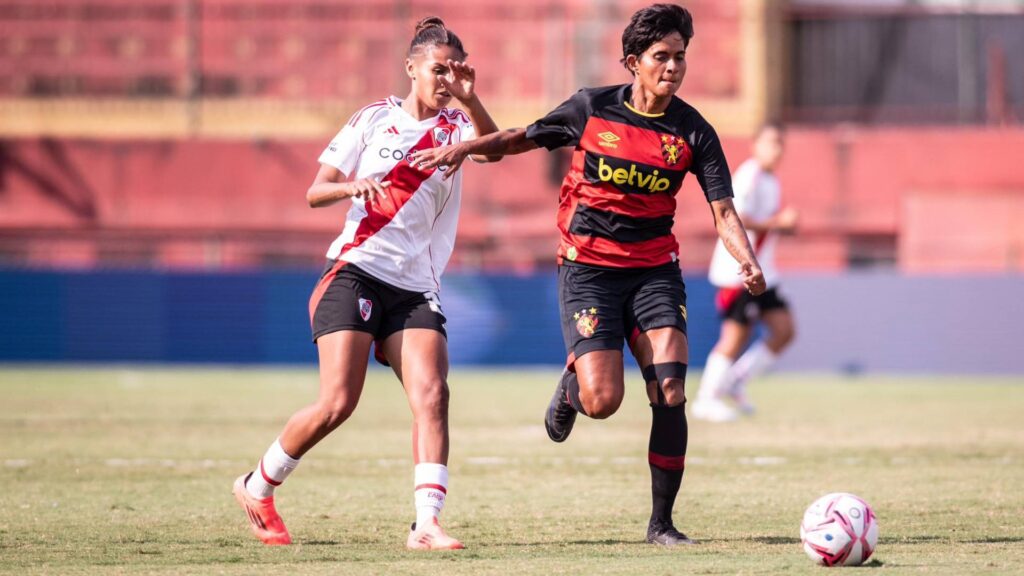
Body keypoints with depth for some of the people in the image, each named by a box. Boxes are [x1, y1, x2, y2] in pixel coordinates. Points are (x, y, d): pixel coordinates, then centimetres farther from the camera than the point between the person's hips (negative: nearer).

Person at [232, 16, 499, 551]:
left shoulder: (454, 126, 10)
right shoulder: (374, 119, 6)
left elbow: (493, 148, -13)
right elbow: (315, 192, 4)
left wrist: (468, 98, -29)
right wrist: (352, 186, -17)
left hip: (415, 289, 3)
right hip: (356, 272, -3)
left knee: (432, 395, -17)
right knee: (337, 403, -11)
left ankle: (426, 524, -21)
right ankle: (257, 487, 10)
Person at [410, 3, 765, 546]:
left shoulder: (693, 132, -3)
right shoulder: (592, 108, -4)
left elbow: (723, 210, -7)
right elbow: (524, 138, 12)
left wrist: (747, 261, -24)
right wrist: (462, 148, -1)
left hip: (654, 270, 2)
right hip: (588, 268, -1)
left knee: (669, 394, -13)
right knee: (603, 400, -16)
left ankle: (661, 522, 0)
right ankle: (570, 384, 24)